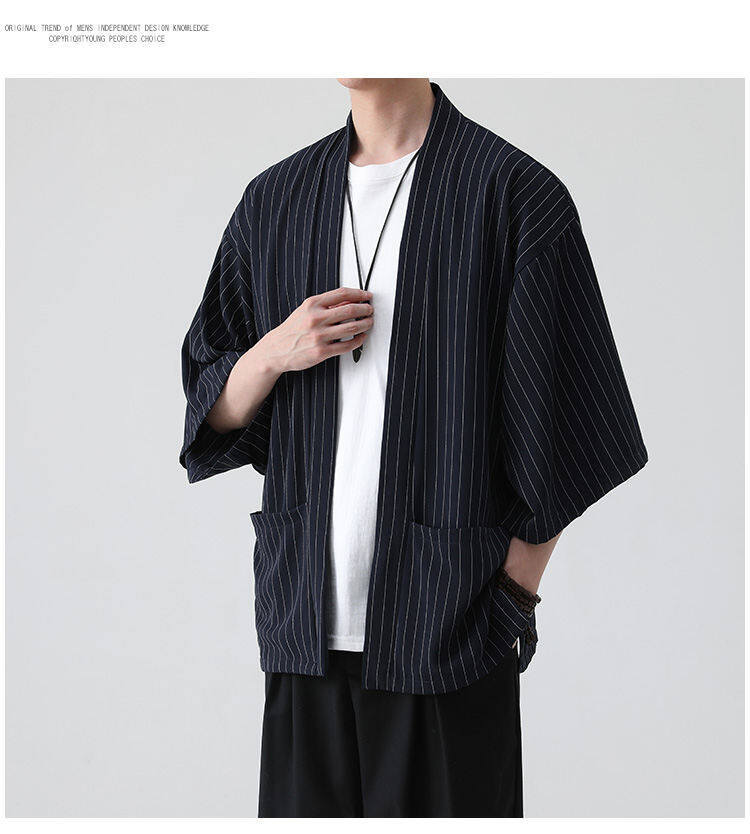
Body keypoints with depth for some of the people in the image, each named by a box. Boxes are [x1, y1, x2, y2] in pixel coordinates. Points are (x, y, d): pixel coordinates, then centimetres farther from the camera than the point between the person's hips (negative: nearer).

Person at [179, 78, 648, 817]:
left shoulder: (517, 194, -4)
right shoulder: (273, 201, 10)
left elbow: (556, 446, -4)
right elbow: (212, 415, 13)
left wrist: (512, 600, -7)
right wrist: (275, 353, -7)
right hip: (306, 625, 4)